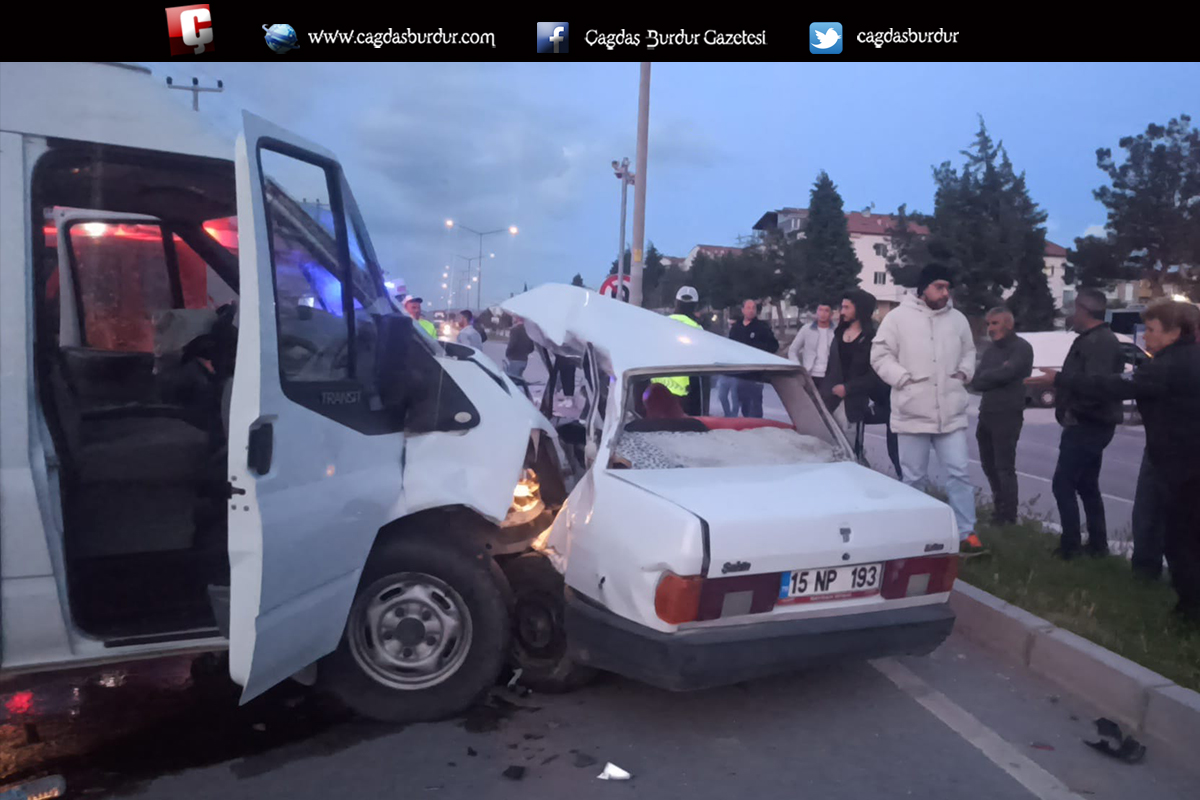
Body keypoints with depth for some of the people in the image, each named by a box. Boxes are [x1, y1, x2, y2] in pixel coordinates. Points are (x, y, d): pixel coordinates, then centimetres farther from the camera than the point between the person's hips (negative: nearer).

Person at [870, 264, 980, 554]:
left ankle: (966, 534, 8)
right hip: (913, 412, -3)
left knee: (959, 473, 1)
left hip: (951, 413, 3)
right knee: (914, 478, 7)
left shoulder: (958, 319, 10)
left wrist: (964, 372, 2)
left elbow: (969, 352, 22)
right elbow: (880, 355, -4)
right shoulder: (898, 317, -3)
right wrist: (904, 378, -14)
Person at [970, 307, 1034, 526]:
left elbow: (1007, 373, -21)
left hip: (1007, 416, -8)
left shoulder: (1022, 348, -6)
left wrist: (985, 376, -3)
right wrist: (996, 375, -11)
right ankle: (999, 508, 27)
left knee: (1004, 467, -6)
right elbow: (976, 382, 6)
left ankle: (1008, 517, 1)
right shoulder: (990, 351, 17)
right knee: (989, 465, 13)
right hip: (986, 414, 8)